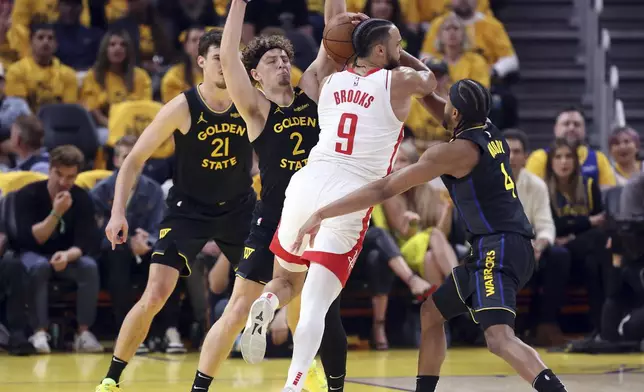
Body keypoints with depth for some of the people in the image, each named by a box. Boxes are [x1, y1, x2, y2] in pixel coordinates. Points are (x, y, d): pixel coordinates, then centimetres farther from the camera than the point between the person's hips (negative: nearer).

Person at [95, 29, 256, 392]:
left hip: (240, 208, 3)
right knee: (155, 296, -14)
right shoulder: (182, 108, -17)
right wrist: (119, 212, -17)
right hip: (188, 209, -3)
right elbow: (135, 160, -9)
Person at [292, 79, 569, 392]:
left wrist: (321, 214, -8)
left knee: (499, 337, -29)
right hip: (498, 247, 10)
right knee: (431, 313, 23)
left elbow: (383, 190, -12)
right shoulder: (489, 133, 11)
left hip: (498, 249, -10)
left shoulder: (453, 152, -13)